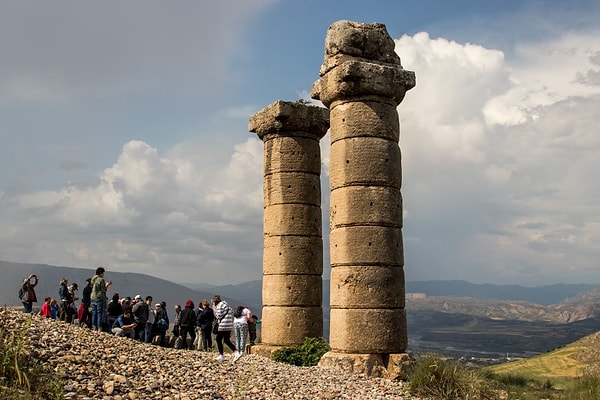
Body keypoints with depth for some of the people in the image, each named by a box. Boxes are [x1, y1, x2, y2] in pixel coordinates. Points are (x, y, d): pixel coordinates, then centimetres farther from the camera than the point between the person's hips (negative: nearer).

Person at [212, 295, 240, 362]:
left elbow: (218, 316, -11)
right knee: (227, 340, 13)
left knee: (218, 339, 6)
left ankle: (221, 356, 10)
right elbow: (232, 312, 17)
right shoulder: (226, 304, 18)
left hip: (223, 326, -9)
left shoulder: (219, 305, -9)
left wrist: (214, 309, -2)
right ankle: (236, 353, -2)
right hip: (229, 326, 9)